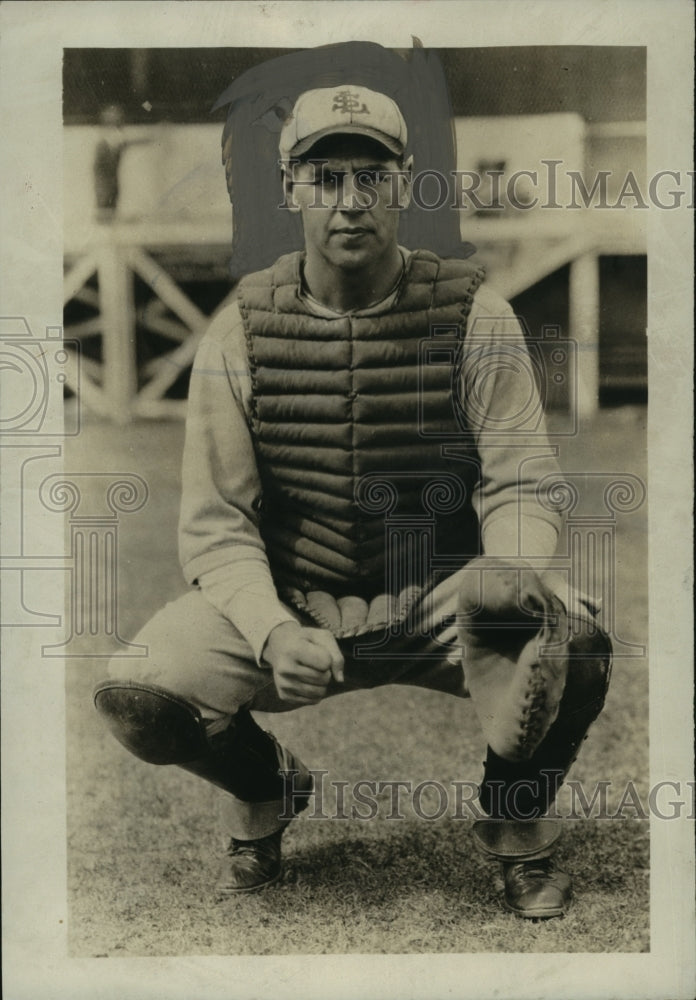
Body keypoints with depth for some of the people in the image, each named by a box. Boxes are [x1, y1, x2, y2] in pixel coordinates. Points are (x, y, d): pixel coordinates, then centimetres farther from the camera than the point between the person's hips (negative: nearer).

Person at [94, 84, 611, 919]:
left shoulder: (473, 316, -5)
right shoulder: (241, 332, -4)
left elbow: (517, 483, -4)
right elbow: (216, 522, -5)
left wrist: (516, 565, -28)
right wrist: (272, 630, -23)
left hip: (443, 600, -1)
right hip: (288, 601, 1)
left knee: (573, 644, -31)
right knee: (135, 690, -23)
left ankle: (514, 820, 5)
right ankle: (264, 789, 15)